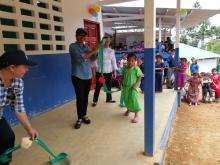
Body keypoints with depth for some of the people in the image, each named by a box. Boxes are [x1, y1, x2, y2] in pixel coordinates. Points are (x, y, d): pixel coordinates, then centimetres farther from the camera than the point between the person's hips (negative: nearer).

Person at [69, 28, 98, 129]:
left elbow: (93, 58, 3)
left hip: (88, 75, 5)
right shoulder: (73, 46, -6)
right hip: (77, 76, -5)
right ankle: (79, 118, 10)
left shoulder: (86, 47, 11)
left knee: (85, 97, 10)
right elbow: (80, 58, -20)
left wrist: (96, 50, -14)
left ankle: (84, 116, 24)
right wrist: (93, 51, -18)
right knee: (80, 98, -4)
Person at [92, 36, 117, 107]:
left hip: (109, 71, 4)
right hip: (100, 71, -4)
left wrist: (115, 71, 7)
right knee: (98, 86, 1)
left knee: (109, 85, 12)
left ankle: (109, 99, 30)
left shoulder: (112, 51, 8)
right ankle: (95, 101, 15)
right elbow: (95, 60, -7)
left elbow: (113, 61, 10)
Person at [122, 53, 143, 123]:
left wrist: (136, 83, -18)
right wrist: (122, 83, 7)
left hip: (133, 87, -5)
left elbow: (140, 76, -10)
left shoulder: (136, 69, -13)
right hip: (126, 86, 6)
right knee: (126, 99, 16)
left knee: (133, 99, -10)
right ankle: (128, 109, 44)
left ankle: (136, 115, 0)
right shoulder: (125, 68, 3)